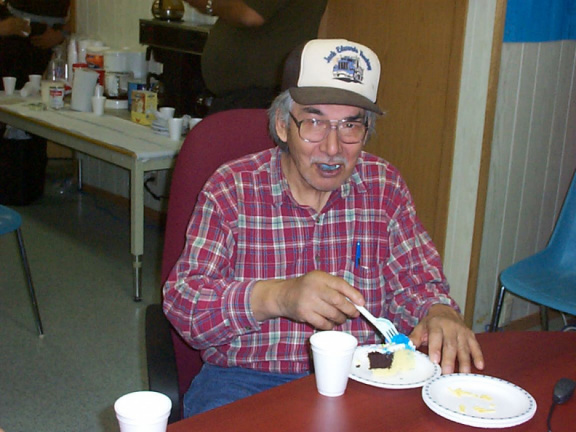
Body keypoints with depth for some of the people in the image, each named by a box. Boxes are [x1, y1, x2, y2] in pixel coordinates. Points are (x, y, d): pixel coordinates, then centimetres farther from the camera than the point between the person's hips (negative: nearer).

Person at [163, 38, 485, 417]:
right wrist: (276, 296, -24)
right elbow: (182, 303, -7)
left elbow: (414, 282, 10)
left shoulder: (385, 187, 8)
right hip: (247, 378, -1)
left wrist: (439, 313, -14)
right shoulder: (232, 189, -2)